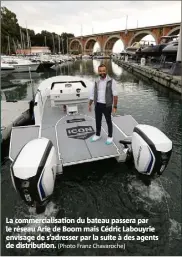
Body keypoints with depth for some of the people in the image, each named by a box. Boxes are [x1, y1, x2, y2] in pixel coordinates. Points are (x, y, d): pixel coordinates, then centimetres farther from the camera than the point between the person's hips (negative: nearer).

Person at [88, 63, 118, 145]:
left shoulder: (111, 81, -9)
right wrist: (89, 104, 9)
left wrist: (115, 106, -14)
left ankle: (110, 137, 27)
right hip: (97, 105, 4)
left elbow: (115, 95, -10)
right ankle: (97, 135, 36)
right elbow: (92, 94, 11)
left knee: (108, 121, 10)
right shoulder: (96, 81, 5)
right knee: (98, 121, 16)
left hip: (107, 105, -4)